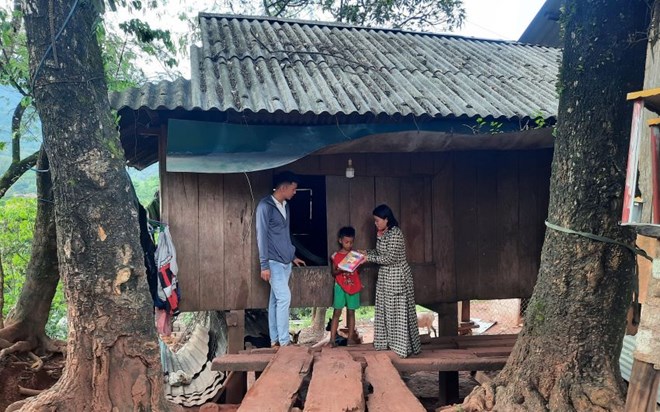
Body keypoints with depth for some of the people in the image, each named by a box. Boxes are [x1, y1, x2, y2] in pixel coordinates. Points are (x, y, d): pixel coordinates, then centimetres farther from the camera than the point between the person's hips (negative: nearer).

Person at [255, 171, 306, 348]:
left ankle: (275, 340, 16)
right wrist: (264, 265, -18)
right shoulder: (265, 206, -13)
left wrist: (293, 256, 24)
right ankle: (283, 342, -3)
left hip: (285, 261, 8)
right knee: (284, 298, -11)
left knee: (276, 300, 11)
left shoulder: (285, 205, 12)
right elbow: (262, 236, -16)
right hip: (273, 262, -8)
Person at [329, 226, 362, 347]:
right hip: (340, 287, -1)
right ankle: (332, 339, -2)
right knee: (337, 312, -3)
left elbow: (359, 270, 8)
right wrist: (339, 271, -17)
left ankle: (350, 338, 14)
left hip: (353, 286, 2)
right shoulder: (335, 256, -1)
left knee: (351, 312, 7)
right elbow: (333, 272, 4)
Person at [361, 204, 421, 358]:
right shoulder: (384, 233, 7)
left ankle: (405, 346, 5)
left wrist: (368, 257, -18)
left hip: (397, 277, -9)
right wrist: (366, 252, 1)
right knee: (386, 310, 15)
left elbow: (389, 258, -23)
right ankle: (388, 341, 27)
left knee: (399, 311, -3)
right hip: (385, 277, 9)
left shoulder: (395, 234, -21)